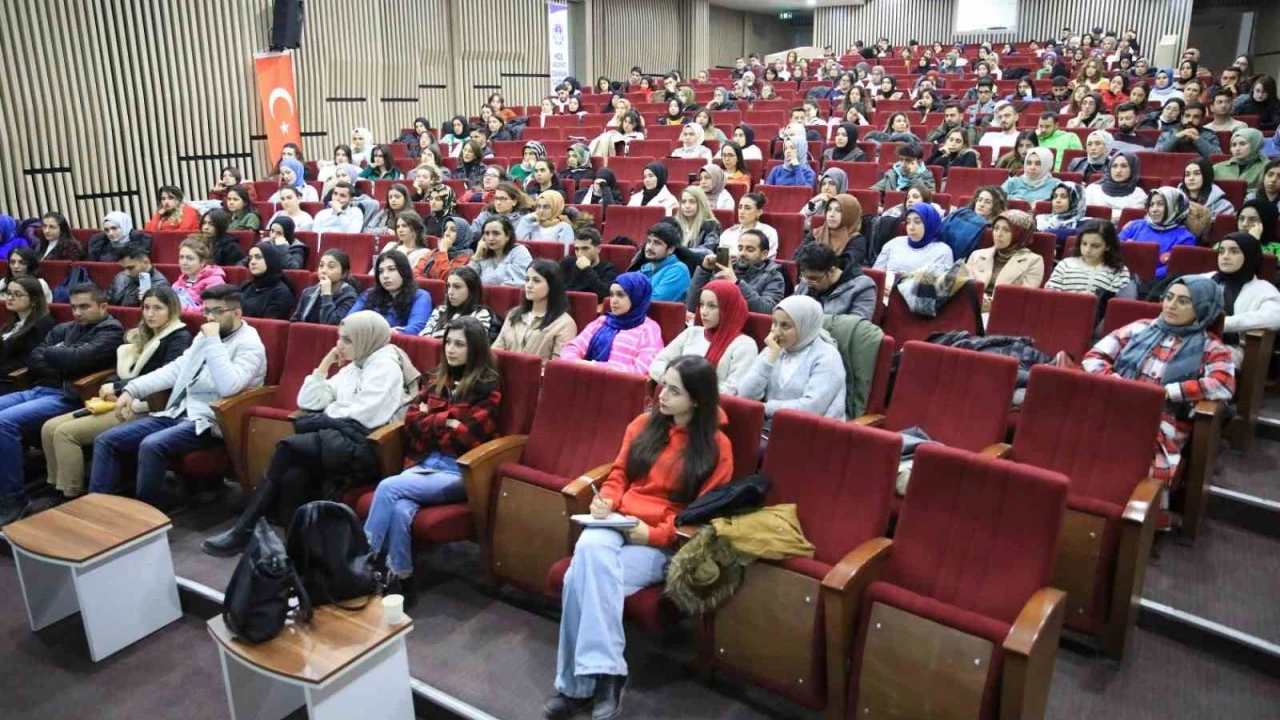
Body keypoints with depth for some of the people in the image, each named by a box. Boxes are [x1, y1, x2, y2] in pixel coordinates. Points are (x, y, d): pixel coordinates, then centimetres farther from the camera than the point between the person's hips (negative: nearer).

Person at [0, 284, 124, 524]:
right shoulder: (64, 328, 22)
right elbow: (33, 357, 13)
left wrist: (52, 353, 3)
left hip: (67, 397, -8)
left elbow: (79, 358, -16)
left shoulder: (111, 330, -1)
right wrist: (61, 367, -6)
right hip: (39, 389, 8)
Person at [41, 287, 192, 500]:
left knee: (65, 433, -18)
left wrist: (118, 388, -12)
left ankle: (73, 497, -11)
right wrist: (111, 391, -5)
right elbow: (123, 372, 18)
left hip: (144, 409, -9)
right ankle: (58, 490, 3)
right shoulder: (142, 336, 20)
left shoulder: (180, 339, -6)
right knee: (49, 428, -3)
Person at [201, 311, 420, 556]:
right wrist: (324, 366, 14)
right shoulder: (352, 368, 25)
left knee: (287, 448, -23)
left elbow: (364, 416, -13)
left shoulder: (386, 366, 0)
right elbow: (308, 403, 21)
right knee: (294, 476, -25)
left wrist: (325, 415, 0)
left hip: (360, 446, -7)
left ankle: (245, 532, -14)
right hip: (336, 438, 7)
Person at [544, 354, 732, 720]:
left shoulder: (716, 447, -1)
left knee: (584, 578, -30)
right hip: (617, 522, 4)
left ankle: (579, 683, -21)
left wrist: (655, 533, -16)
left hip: (663, 542, -4)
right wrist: (606, 499, -3)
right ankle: (605, 673, -28)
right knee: (590, 550, -33)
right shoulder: (644, 424, 12)